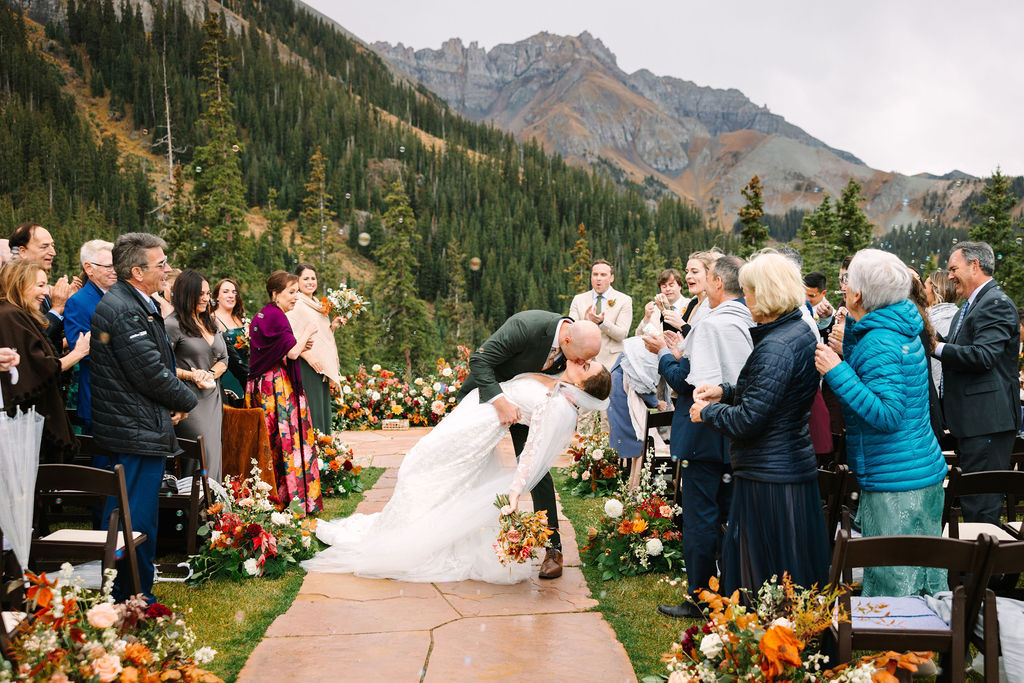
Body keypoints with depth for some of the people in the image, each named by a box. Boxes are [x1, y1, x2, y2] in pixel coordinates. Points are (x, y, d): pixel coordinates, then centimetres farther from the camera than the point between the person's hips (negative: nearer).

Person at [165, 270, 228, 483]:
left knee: (214, 455, 7)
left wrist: (211, 374, -3)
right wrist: (191, 375, -17)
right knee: (203, 456, -9)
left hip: (213, 397, 7)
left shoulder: (210, 322, 14)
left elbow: (224, 357, 16)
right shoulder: (173, 324, -9)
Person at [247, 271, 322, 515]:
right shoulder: (275, 316, -14)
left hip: (261, 384, 10)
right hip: (277, 384, -10)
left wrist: (300, 346, 13)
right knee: (286, 437, -6)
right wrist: (306, 333, -2)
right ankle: (292, 497, -3)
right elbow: (292, 352, -18)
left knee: (268, 440, 9)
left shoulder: (262, 315, 16)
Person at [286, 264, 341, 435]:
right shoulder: (296, 305, -6)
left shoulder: (318, 305, 19)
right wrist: (307, 355, -23)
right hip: (307, 366, -8)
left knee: (324, 408, 9)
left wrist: (333, 326, 8)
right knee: (312, 411, -10)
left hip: (323, 366, 8)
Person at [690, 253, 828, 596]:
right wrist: (725, 391, 11)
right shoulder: (802, 332, 9)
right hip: (797, 464, 10)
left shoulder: (775, 347, -22)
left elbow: (749, 419, -23)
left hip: (769, 477, -10)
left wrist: (708, 412, -6)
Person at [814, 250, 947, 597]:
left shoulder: (879, 343, -20)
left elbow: (887, 415, -26)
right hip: (927, 473, 10)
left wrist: (837, 371, -25)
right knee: (927, 575, 19)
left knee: (891, 586, -2)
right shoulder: (904, 329, 9)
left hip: (895, 484, -10)